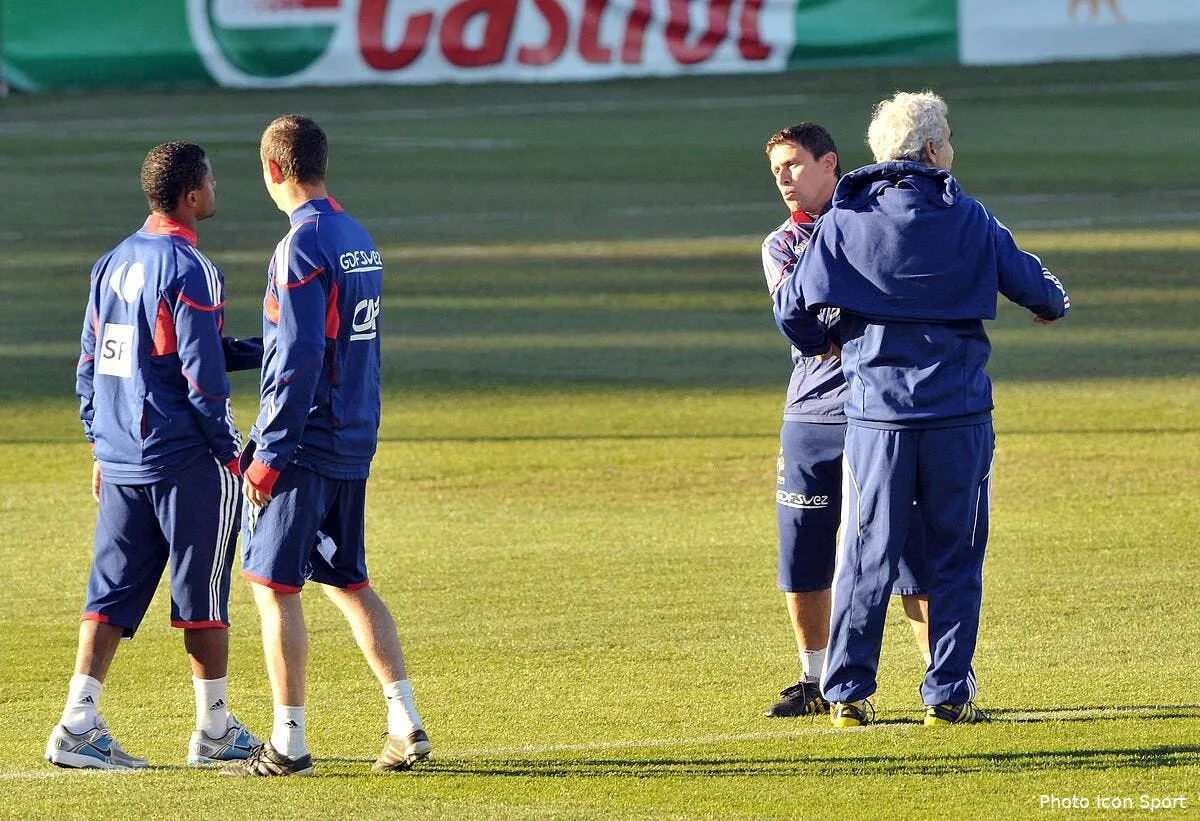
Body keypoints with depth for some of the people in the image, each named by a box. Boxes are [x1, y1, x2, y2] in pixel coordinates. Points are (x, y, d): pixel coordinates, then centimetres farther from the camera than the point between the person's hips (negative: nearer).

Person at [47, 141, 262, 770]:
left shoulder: (113, 264, 10)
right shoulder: (190, 271, -14)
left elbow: (89, 363, 15)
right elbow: (203, 375, -16)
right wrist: (228, 450, -7)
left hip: (121, 459, 7)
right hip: (186, 459, -7)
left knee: (112, 592, 6)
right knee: (202, 592, 4)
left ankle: (79, 725, -3)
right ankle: (215, 730, 11)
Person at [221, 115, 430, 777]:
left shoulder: (303, 245, -16)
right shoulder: (359, 238, 12)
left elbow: (298, 360, -20)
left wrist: (268, 455, -18)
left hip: (304, 446, -9)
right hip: (353, 445, 9)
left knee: (275, 586, -3)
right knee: (348, 581, 15)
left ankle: (288, 743, -3)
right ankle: (406, 726, 11)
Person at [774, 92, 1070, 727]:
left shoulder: (843, 222, 0)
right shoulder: (969, 220, -2)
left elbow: (793, 308, 1)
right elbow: (1029, 282, 8)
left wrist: (819, 347, 24)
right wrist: (1053, 304, 33)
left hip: (876, 411, 1)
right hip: (959, 412, -1)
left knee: (867, 555, 7)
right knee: (955, 556, 7)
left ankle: (848, 692, 6)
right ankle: (948, 694, 6)